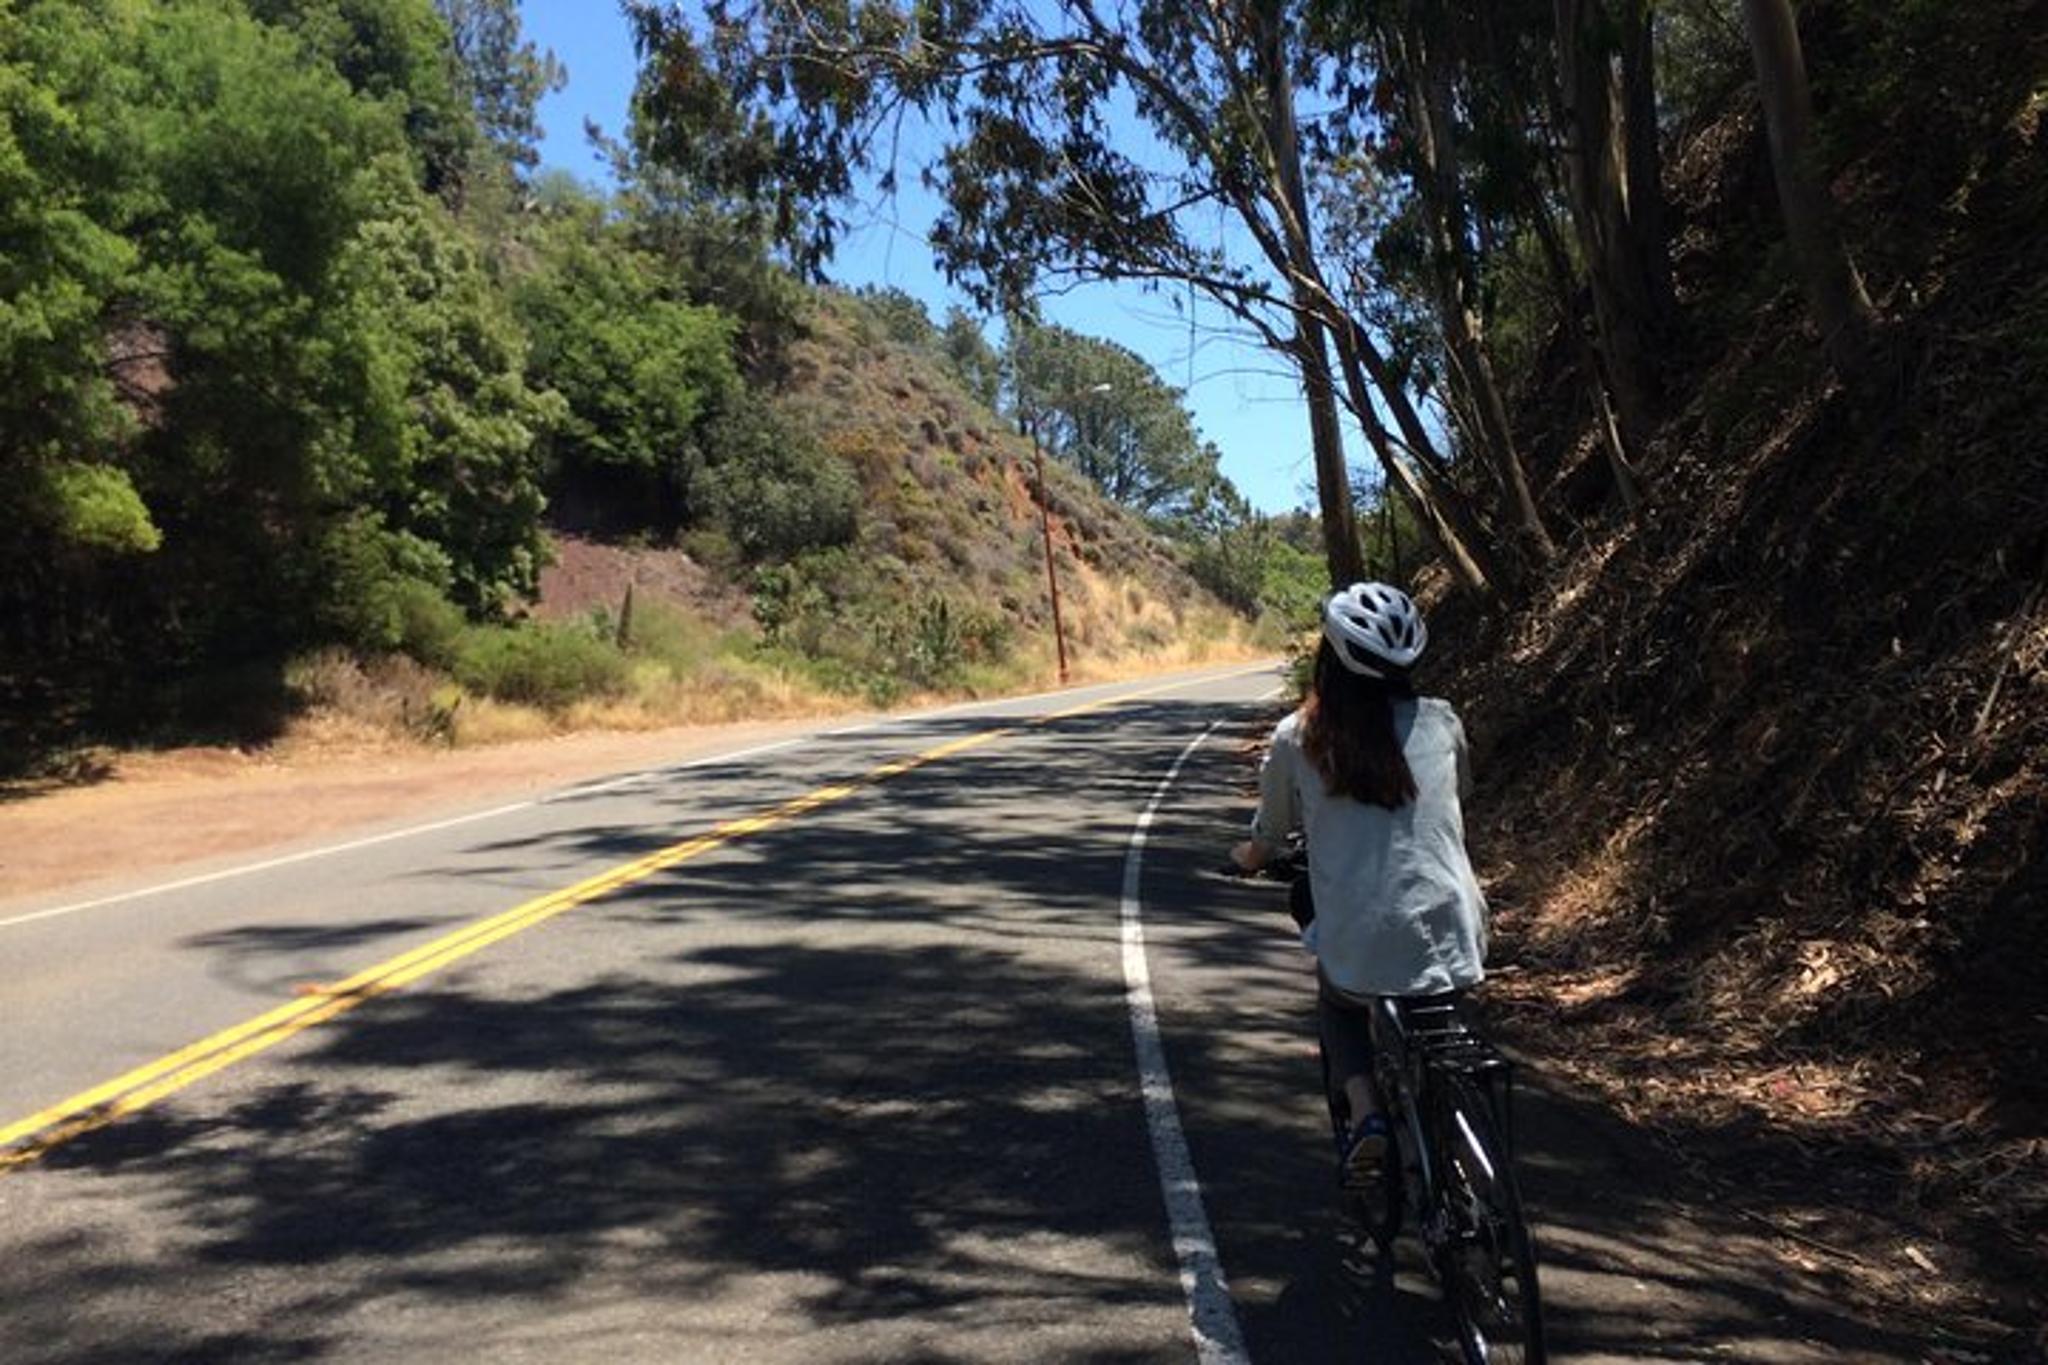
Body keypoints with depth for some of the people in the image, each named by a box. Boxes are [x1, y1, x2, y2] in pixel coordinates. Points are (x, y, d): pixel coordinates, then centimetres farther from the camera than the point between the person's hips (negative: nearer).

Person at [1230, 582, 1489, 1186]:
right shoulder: (1440, 722, 5)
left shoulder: (1295, 739, 0)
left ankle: (1363, 1110, 9)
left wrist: (1244, 856, 36)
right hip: (1453, 943, 2)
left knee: (1338, 1005, 31)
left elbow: (1262, 851, 13)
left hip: (1359, 953, -2)